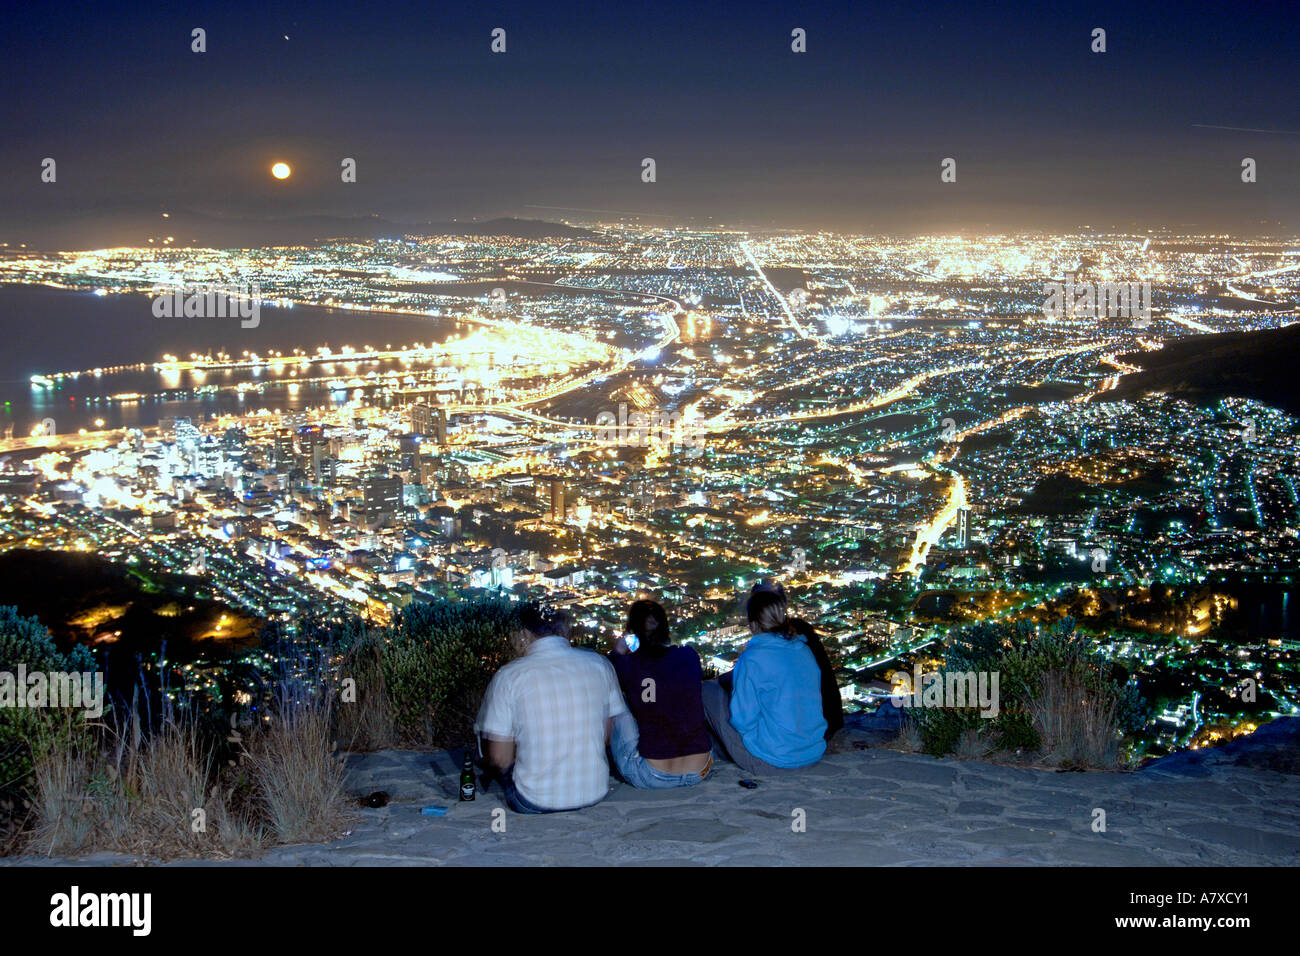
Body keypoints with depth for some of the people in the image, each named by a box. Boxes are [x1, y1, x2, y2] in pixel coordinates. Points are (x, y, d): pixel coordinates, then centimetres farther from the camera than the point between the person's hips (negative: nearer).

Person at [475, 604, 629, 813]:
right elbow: (606, 737, 6)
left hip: (533, 803, -4)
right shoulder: (599, 665, -3)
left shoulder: (508, 676, -13)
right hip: (595, 794, 4)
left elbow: (499, 759, -9)